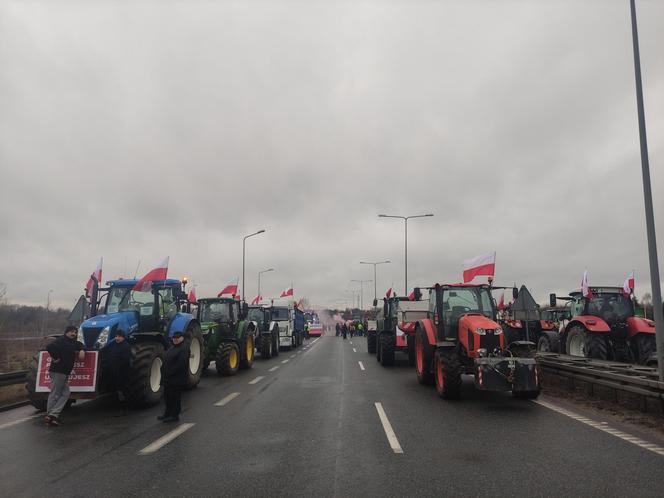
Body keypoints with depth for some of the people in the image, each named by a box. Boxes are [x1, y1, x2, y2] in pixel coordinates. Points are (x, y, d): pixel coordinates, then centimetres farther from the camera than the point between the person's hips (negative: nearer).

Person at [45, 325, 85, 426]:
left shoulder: (72, 342, 18)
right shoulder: (61, 340, -10)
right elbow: (49, 347, -26)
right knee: (55, 394, -5)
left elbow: (79, 345, 35)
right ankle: (50, 416, 1)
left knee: (65, 393, 6)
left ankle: (53, 415, 6)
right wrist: (55, 358, -17)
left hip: (64, 372, 9)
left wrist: (81, 350, 13)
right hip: (57, 371, -9)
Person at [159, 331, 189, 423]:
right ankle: (167, 413, 29)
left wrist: (170, 373, -20)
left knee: (175, 397, 0)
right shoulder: (172, 348, 16)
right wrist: (164, 373, 7)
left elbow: (181, 364, -22)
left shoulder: (184, 349, -14)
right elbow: (166, 361, 20)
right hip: (168, 378, 9)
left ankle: (175, 416, 9)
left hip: (177, 379, -9)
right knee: (167, 396, 17)